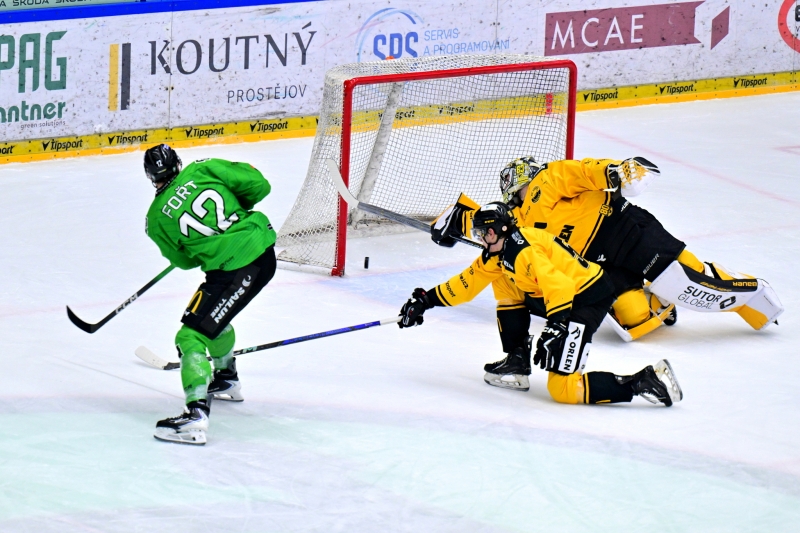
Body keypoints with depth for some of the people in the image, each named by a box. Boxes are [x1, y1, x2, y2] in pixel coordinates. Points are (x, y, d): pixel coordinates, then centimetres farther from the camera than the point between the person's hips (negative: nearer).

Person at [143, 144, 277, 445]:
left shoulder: (156, 219, -2)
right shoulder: (204, 170, 3)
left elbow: (184, 259, 10)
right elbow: (258, 185, 4)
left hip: (234, 270, -7)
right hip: (264, 250, 7)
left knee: (192, 335, -6)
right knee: (212, 315, 31)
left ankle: (196, 415, -21)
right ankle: (226, 380, 51)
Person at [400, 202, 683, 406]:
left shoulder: (524, 251, -22)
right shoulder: (496, 255, 10)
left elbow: (559, 287, -31)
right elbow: (466, 283, 19)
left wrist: (554, 329, -36)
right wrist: (425, 300, 17)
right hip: (566, 293, 10)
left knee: (563, 388, -15)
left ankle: (645, 381, -20)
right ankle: (518, 362, 23)